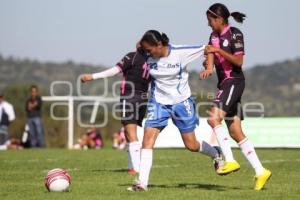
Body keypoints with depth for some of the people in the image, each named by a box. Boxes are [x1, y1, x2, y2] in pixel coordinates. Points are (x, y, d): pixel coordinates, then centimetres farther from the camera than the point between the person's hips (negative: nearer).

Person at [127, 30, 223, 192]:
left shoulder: (180, 53, -18)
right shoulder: (148, 58, -7)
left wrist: (209, 68, -20)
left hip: (181, 102, -3)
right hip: (158, 102, 3)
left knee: (191, 145, 4)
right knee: (148, 137, -16)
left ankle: (216, 155, 38)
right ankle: (142, 183, -17)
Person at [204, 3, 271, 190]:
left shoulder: (235, 34, -9)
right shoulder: (214, 35, 14)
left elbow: (239, 61, -14)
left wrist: (218, 50, -20)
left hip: (234, 82, -8)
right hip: (224, 83, 8)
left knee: (214, 118, -24)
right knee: (236, 133, 4)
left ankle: (230, 160, -22)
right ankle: (260, 171, 6)